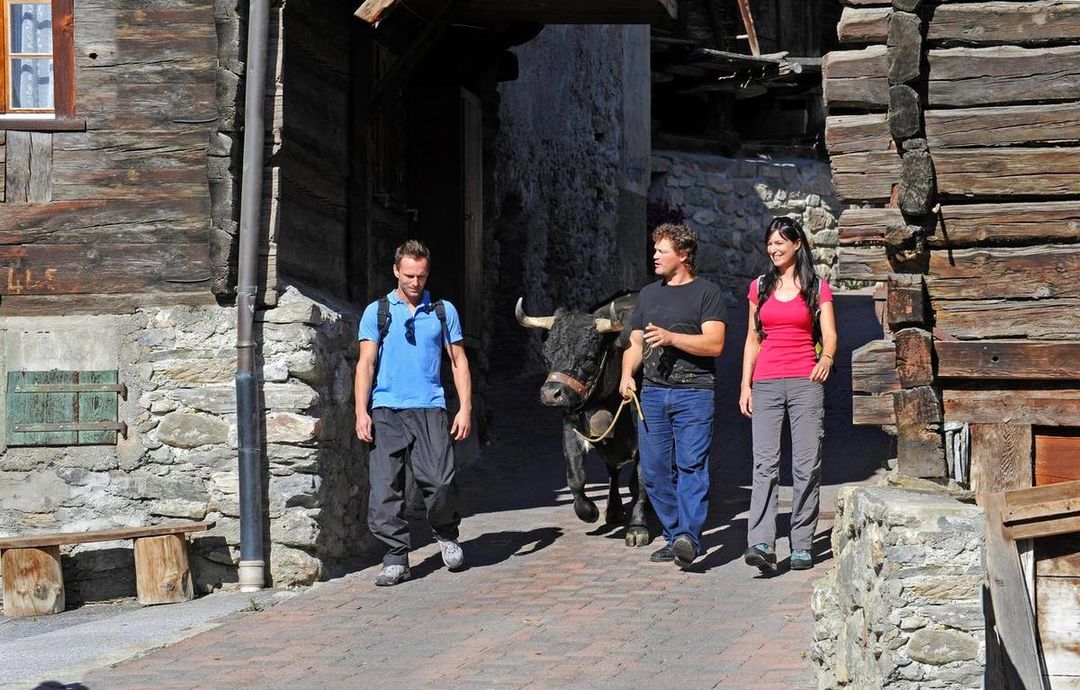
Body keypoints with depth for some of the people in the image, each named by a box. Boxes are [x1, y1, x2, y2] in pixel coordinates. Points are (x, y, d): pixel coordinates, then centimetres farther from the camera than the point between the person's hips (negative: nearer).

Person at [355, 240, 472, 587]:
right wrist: (361, 412, -4)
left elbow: (459, 361, 15)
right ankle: (396, 558, 3)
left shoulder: (443, 311, 13)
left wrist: (465, 408, 4)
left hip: (429, 409, 0)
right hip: (386, 411, 0)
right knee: (385, 488, -6)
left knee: (440, 480, -14)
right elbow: (365, 363, 6)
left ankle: (446, 534, 15)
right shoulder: (377, 312, 10)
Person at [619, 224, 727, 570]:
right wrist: (627, 374, 2)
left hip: (694, 391, -6)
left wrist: (672, 337, -18)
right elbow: (635, 344, 21)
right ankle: (673, 536, 11)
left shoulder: (706, 292, 3)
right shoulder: (648, 294, 21)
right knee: (654, 470, 2)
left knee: (691, 465, -13)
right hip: (652, 392, 6)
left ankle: (688, 538, -19)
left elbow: (714, 343, -8)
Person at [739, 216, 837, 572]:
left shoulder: (817, 287, 7)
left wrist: (826, 358, -22)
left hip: (804, 382, -1)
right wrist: (745, 385, 9)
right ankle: (761, 545, -19)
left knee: (807, 465, -3)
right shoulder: (760, 287, 15)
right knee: (764, 463, -10)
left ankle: (802, 546, 5)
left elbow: (830, 335, 1)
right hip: (766, 383, 1)